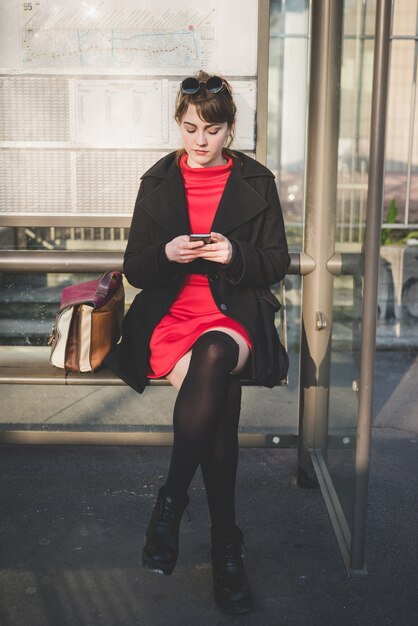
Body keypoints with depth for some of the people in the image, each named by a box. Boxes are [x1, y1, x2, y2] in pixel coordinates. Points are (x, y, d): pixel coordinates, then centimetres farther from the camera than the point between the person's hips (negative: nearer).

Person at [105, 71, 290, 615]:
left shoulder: (256, 182, 9)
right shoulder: (158, 182, 11)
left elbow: (277, 264, 7)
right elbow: (134, 269, 9)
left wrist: (235, 255, -14)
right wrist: (166, 254, -14)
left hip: (235, 314, 0)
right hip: (170, 314, 0)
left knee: (213, 354, -37)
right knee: (221, 392, -29)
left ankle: (170, 503, -23)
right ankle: (225, 544, -16)